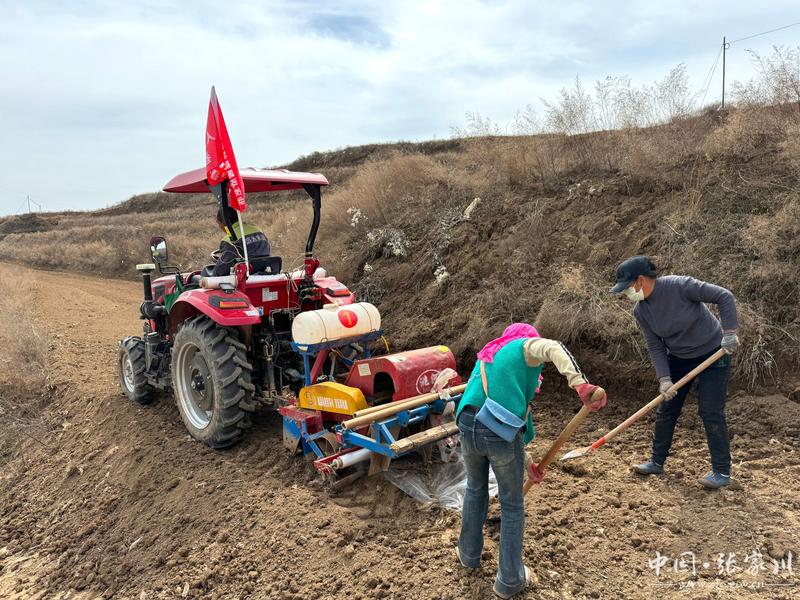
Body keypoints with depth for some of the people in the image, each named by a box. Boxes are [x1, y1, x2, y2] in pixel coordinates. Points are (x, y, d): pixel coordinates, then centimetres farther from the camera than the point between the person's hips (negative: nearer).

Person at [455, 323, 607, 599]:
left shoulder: (488, 354, 28)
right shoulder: (526, 346, 9)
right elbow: (553, 348, -16)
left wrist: (524, 456, 34)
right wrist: (580, 384, -29)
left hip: (468, 425, 6)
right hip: (501, 431, -6)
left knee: (475, 489, 30)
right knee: (512, 505, 15)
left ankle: (469, 554, 48)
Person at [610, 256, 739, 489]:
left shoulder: (680, 286, -27)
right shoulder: (640, 311, -10)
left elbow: (725, 297, -21)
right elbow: (655, 346, -6)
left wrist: (729, 332, -26)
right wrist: (664, 378, -15)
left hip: (713, 355, -6)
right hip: (678, 359, 6)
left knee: (711, 412, -8)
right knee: (665, 411, 8)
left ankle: (722, 472, 7)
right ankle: (657, 462, 23)